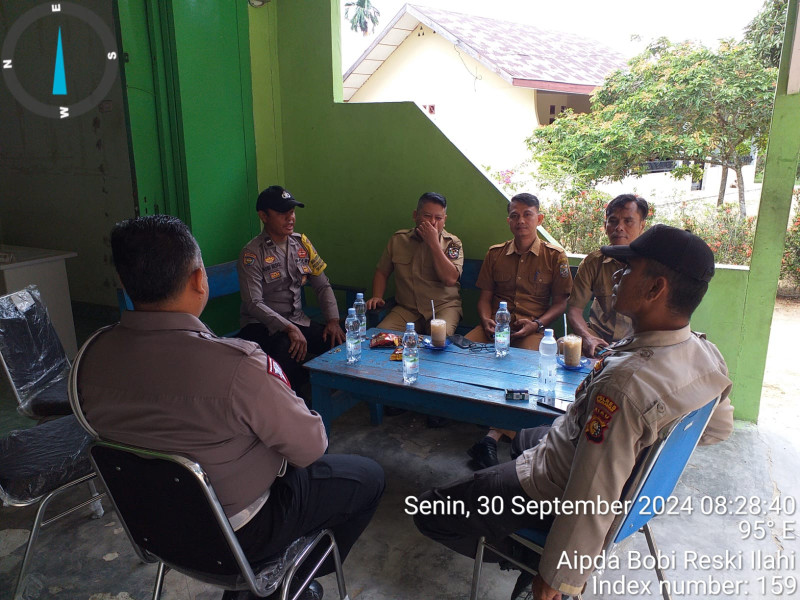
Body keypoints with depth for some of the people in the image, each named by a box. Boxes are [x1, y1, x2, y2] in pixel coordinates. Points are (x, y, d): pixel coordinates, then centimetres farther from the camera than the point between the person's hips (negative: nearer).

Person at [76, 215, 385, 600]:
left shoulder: (93, 356, -13)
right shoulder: (237, 366, -35)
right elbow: (311, 447, -21)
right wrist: (284, 397, -2)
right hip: (236, 535, -6)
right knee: (369, 477, 14)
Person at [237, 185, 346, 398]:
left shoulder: (302, 243, 7)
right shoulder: (251, 254, -11)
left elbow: (322, 285, 11)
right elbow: (254, 304, -18)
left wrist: (333, 320, -3)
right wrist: (290, 329, -27)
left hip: (298, 320, 6)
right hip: (261, 325, -5)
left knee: (339, 341, -17)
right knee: (287, 348, -37)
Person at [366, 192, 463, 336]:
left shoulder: (452, 243, 0)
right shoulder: (398, 239, 9)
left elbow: (450, 279, -17)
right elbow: (382, 272, 18)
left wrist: (433, 243, -16)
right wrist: (377, 297, 0)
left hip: (443, 306, -2)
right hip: (406, 308, 2)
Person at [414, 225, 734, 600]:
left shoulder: (625, 383, -39)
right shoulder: (708, 355, -12)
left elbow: (593, 502, -33)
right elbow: (718, 429, 8)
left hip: (555, 491, -8)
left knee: (429, 513, 5)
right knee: (525, 435, 37)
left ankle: (529, 555, 9)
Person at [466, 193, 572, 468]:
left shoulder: (555, 256, 4)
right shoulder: (495, 254, 12)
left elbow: (560, 302, 4)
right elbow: (485, 297, 14)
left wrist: (536, 323, -13)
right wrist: (486, 321, -8)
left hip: (532, 328, -3)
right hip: (496, 322, 3)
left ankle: (493, 437, -36)